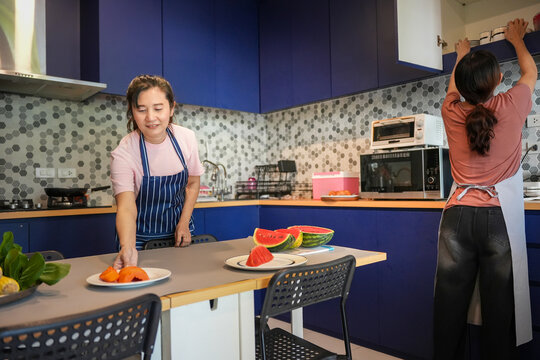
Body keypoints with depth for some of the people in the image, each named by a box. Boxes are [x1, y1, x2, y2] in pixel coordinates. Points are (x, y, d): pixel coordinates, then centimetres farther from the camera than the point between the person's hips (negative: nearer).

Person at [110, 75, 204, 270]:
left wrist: (184, 224, -6)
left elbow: (193, 183, 2)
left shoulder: (186, 138, -12)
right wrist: (127, 248, -50)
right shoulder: (123, 153, -23)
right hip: (141, 237, -3)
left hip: (177, 231, 3)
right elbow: (126, 208, -33)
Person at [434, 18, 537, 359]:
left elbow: (455, 88, 27)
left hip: (458, 216, 2)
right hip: (499, 215, -2)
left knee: (450, 302, 6)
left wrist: (461, 57, 46)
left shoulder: (452, 112, 2)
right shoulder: (511, 106, -2)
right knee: (500, 304, 5)